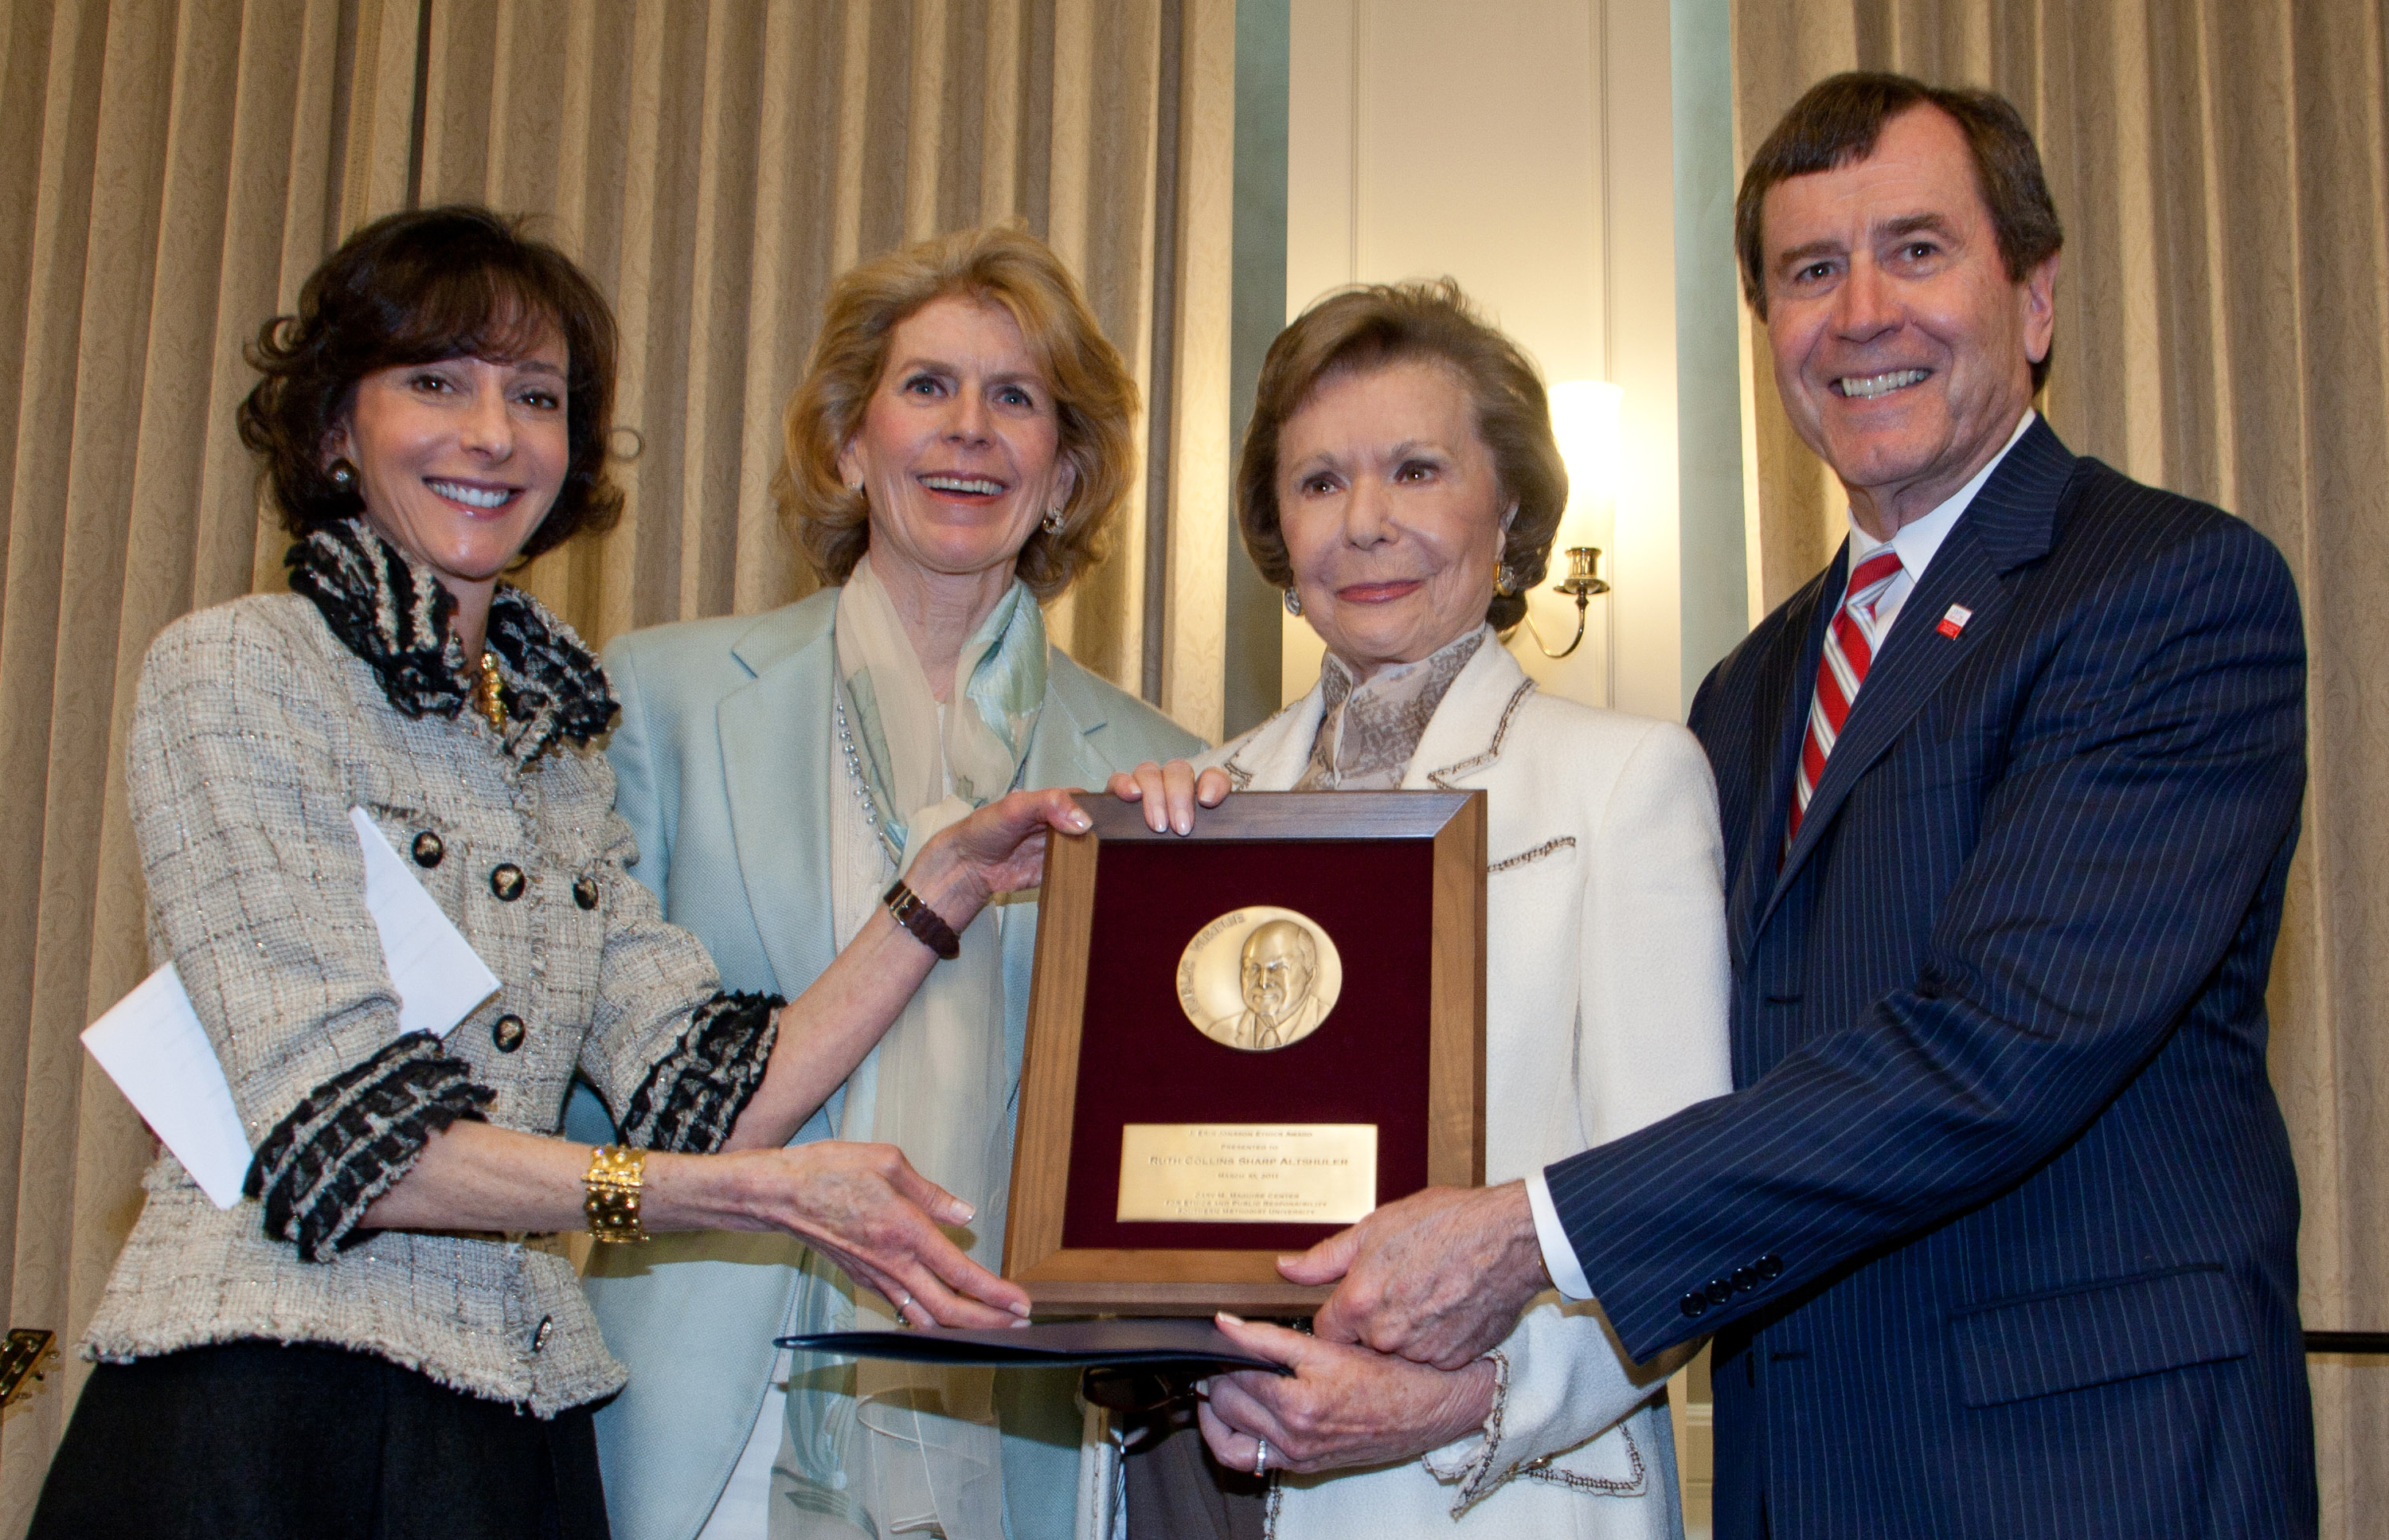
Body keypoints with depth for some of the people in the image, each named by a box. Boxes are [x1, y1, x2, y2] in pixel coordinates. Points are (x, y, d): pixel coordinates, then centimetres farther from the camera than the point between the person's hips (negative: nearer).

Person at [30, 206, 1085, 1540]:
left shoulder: (562, 744, 14)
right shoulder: (238, 670, -6)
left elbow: (707, 1097, 4)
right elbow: (340, 1135, -15)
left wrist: (950, 883, -1)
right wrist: (762, 1193, -21)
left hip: (515, 1429, 6)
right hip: (260, 1416, -5)